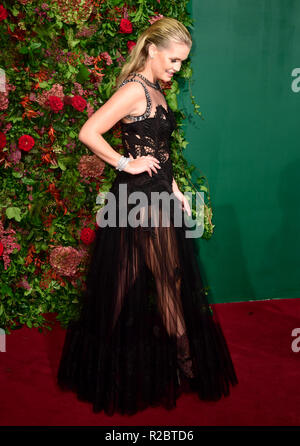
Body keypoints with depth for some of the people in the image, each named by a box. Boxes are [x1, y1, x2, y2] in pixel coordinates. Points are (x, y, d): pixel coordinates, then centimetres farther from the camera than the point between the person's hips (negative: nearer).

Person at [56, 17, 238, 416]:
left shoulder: (156, 92, 14)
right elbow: (88, 133, -22)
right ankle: (186, 360, 16)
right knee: (168, 278, 1)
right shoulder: (134, 89, -15)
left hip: (157, 194, 9)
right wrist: (126, 164, -16)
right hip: (141, 197, -9)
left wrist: (174, 190, 17)